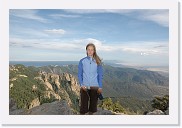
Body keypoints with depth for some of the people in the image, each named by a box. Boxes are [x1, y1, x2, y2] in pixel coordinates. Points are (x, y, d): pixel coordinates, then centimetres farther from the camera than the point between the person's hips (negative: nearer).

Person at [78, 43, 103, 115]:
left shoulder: (97, 62, 2)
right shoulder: (82, 61, 0)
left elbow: (100, 75, 4)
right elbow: (79, 74, 2)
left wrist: (100, 87, -3)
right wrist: (81, 84, -10)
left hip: (94, 87, 1)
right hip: (85, 87, -1)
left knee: (93, 104, 12)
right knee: (83, 105, 4)